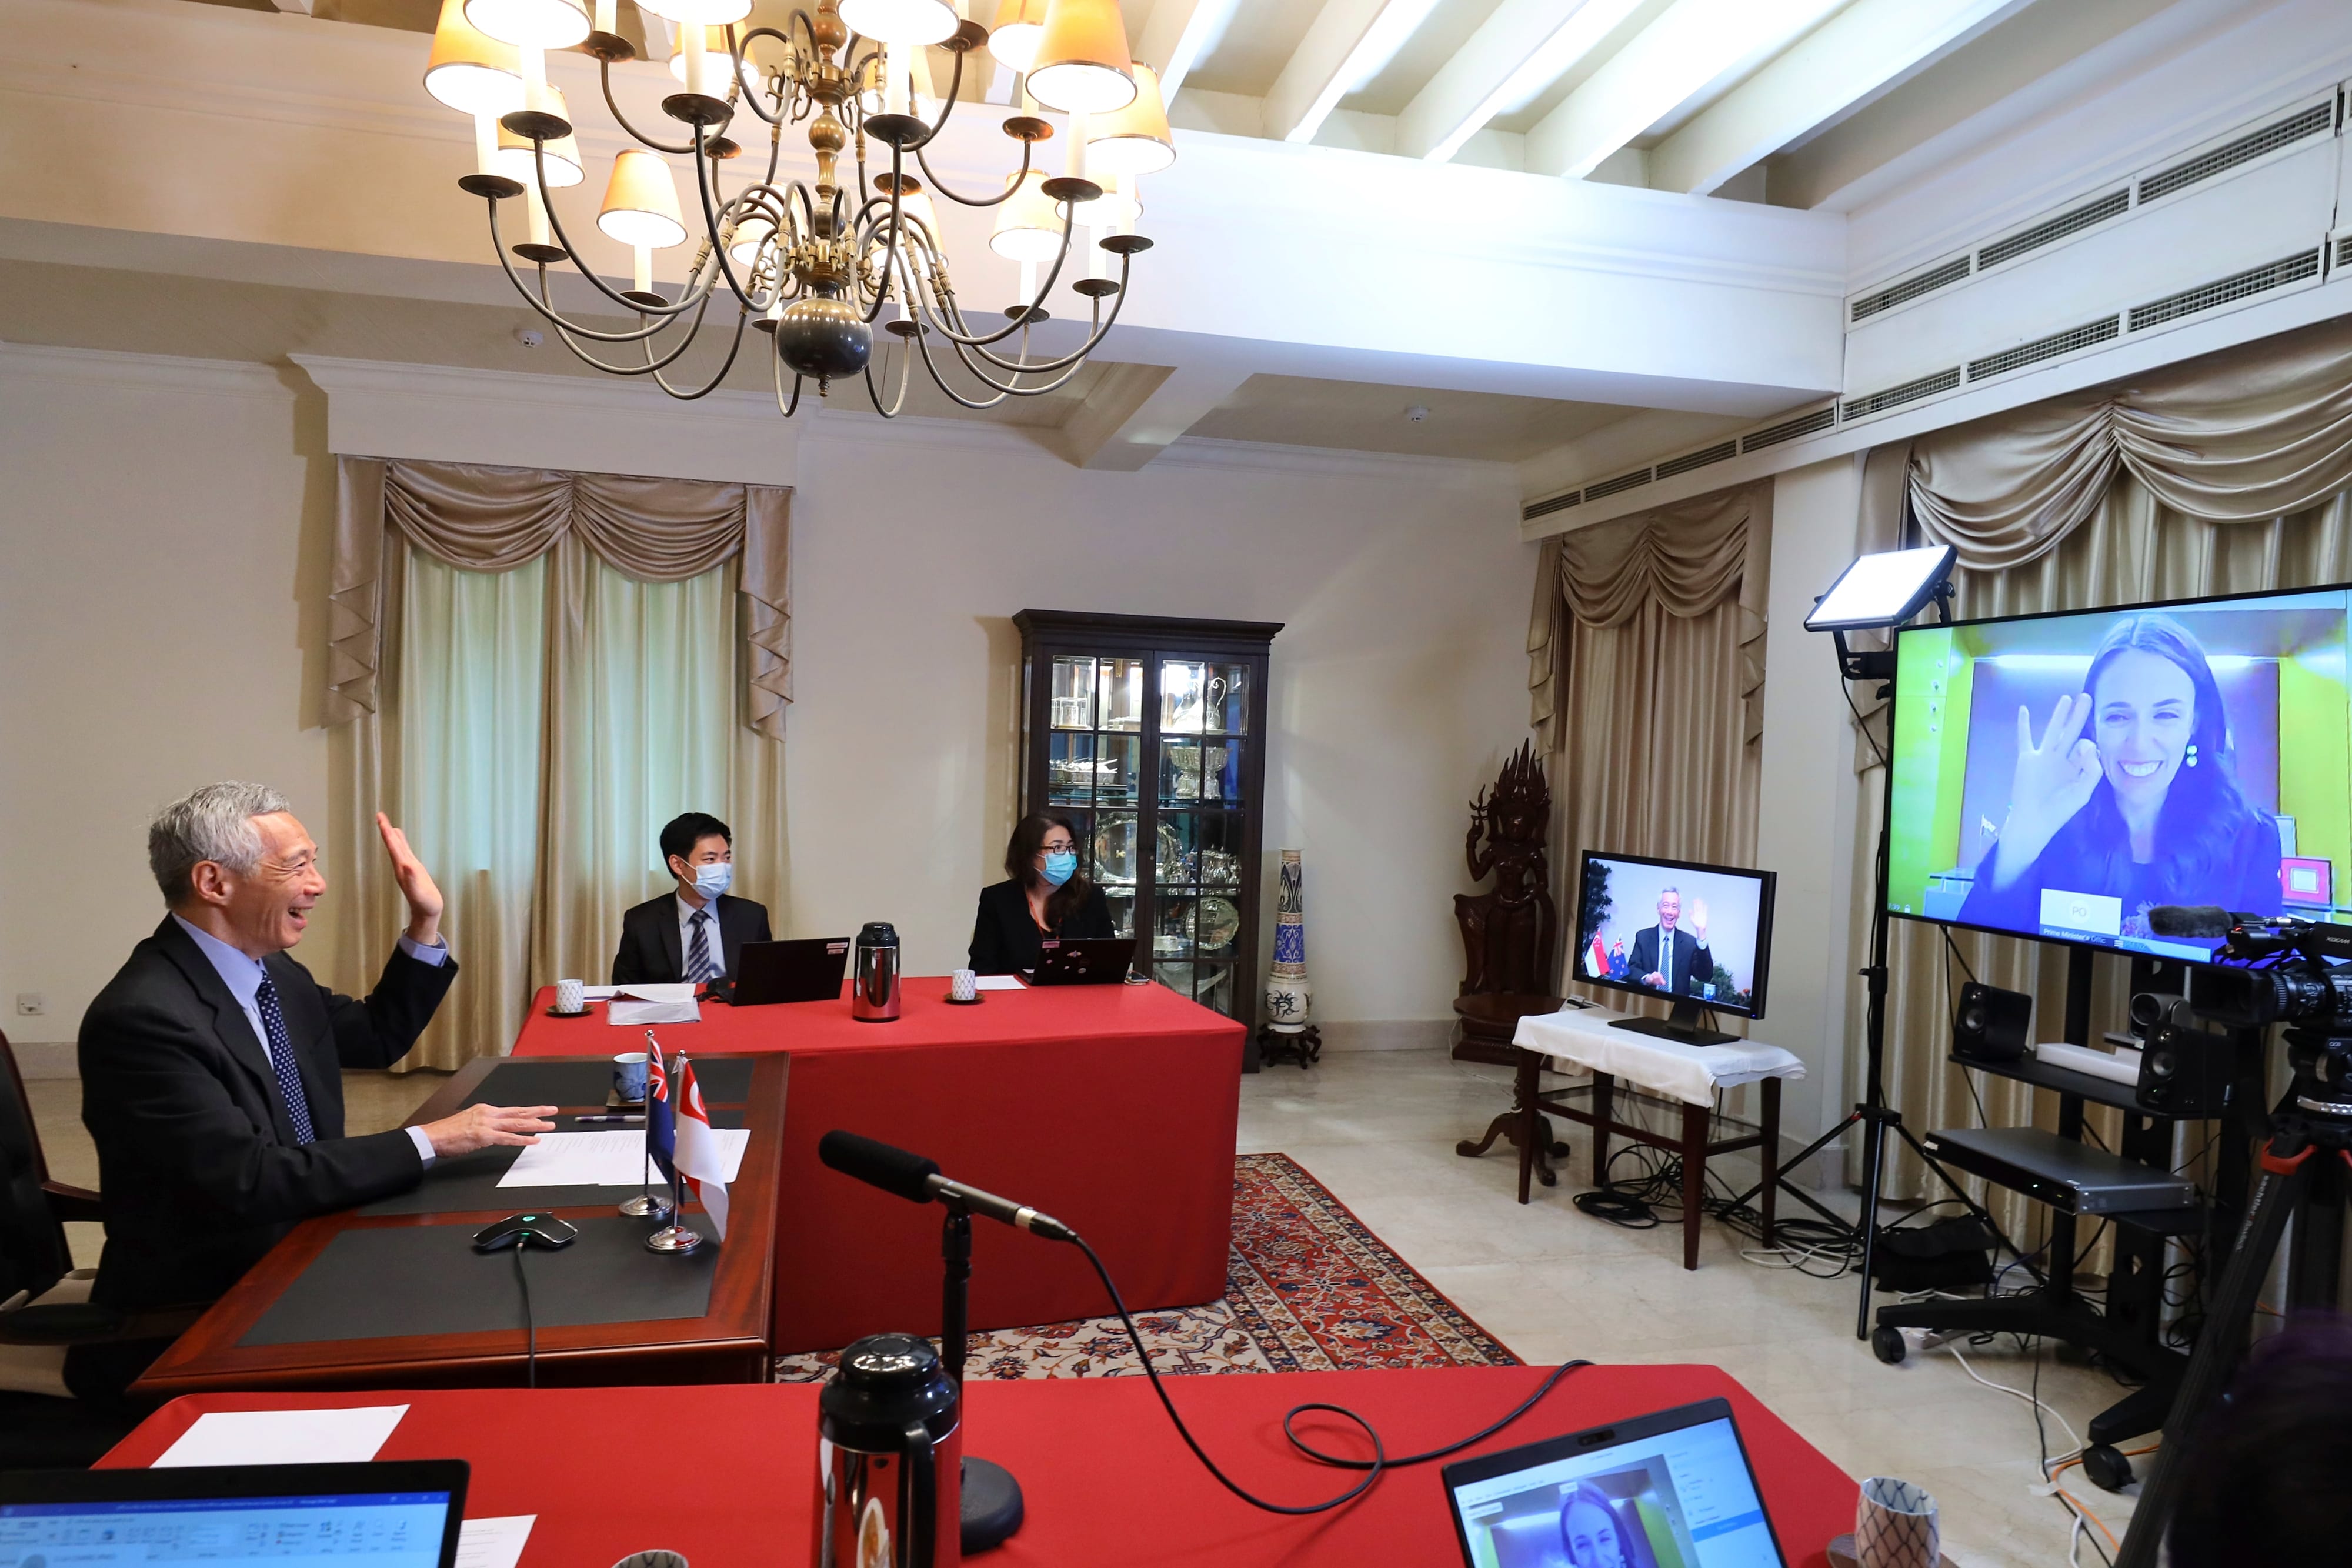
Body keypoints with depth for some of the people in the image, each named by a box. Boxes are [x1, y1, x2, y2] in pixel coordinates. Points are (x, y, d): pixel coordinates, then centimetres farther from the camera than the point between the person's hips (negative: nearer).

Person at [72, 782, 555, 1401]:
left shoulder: (273, 973, 3)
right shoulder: (142, 1017, -22)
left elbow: (380, 1037, 18)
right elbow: (251, 1179, -27)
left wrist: (426, 923, 6)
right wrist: (429, 1140, -24)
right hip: (192, 1320, -8)